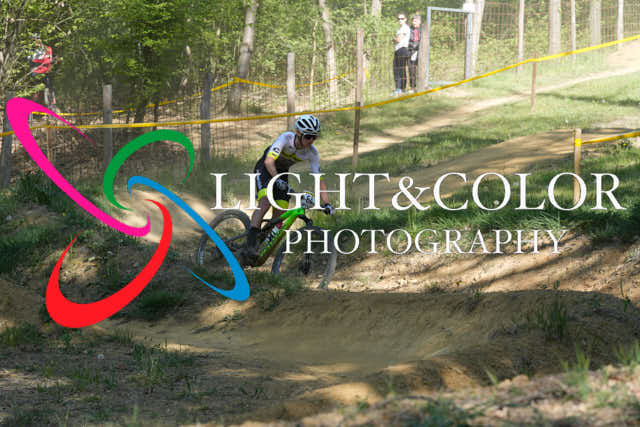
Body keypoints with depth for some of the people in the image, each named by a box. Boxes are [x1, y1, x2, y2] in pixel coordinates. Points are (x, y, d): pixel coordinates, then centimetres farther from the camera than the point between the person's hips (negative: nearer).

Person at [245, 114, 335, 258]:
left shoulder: (312, 153, -19)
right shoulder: (286, 138, -32)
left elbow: (319, 180, -17)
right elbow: (269, 161, -44)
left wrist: (327, 204, -28)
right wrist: (278, 180, -58)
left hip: (282, 172, 5)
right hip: (265, 168, -5)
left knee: (280, 216, -8)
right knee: (266, 202, -30)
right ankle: (250, 243, -33)